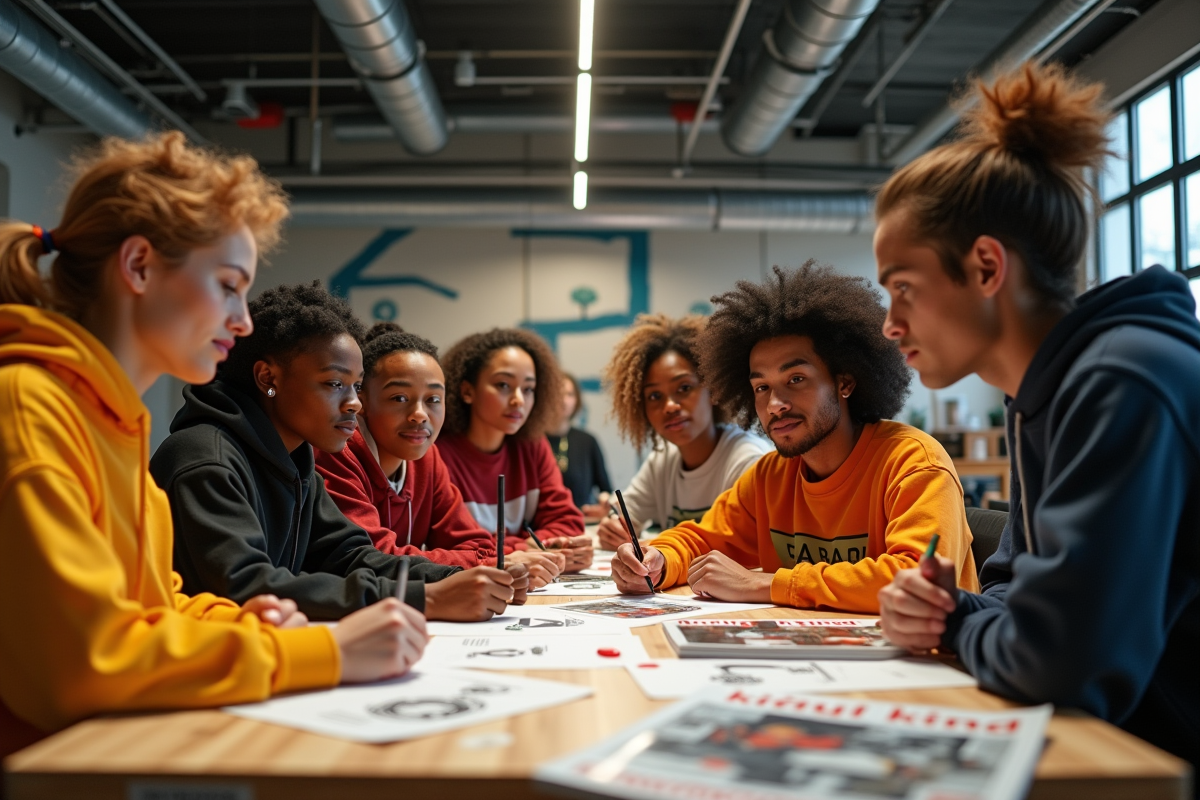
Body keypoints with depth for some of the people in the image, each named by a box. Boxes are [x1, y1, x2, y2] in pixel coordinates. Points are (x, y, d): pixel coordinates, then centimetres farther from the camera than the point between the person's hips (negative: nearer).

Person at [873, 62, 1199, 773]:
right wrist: (944, 608, -6)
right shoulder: (1042, 395, 7)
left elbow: (1054, 655, -30)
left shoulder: (1122, 386, -24)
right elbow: (1020, 588, 15)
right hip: (1123, 741, 8)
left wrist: (958, 625, -9)